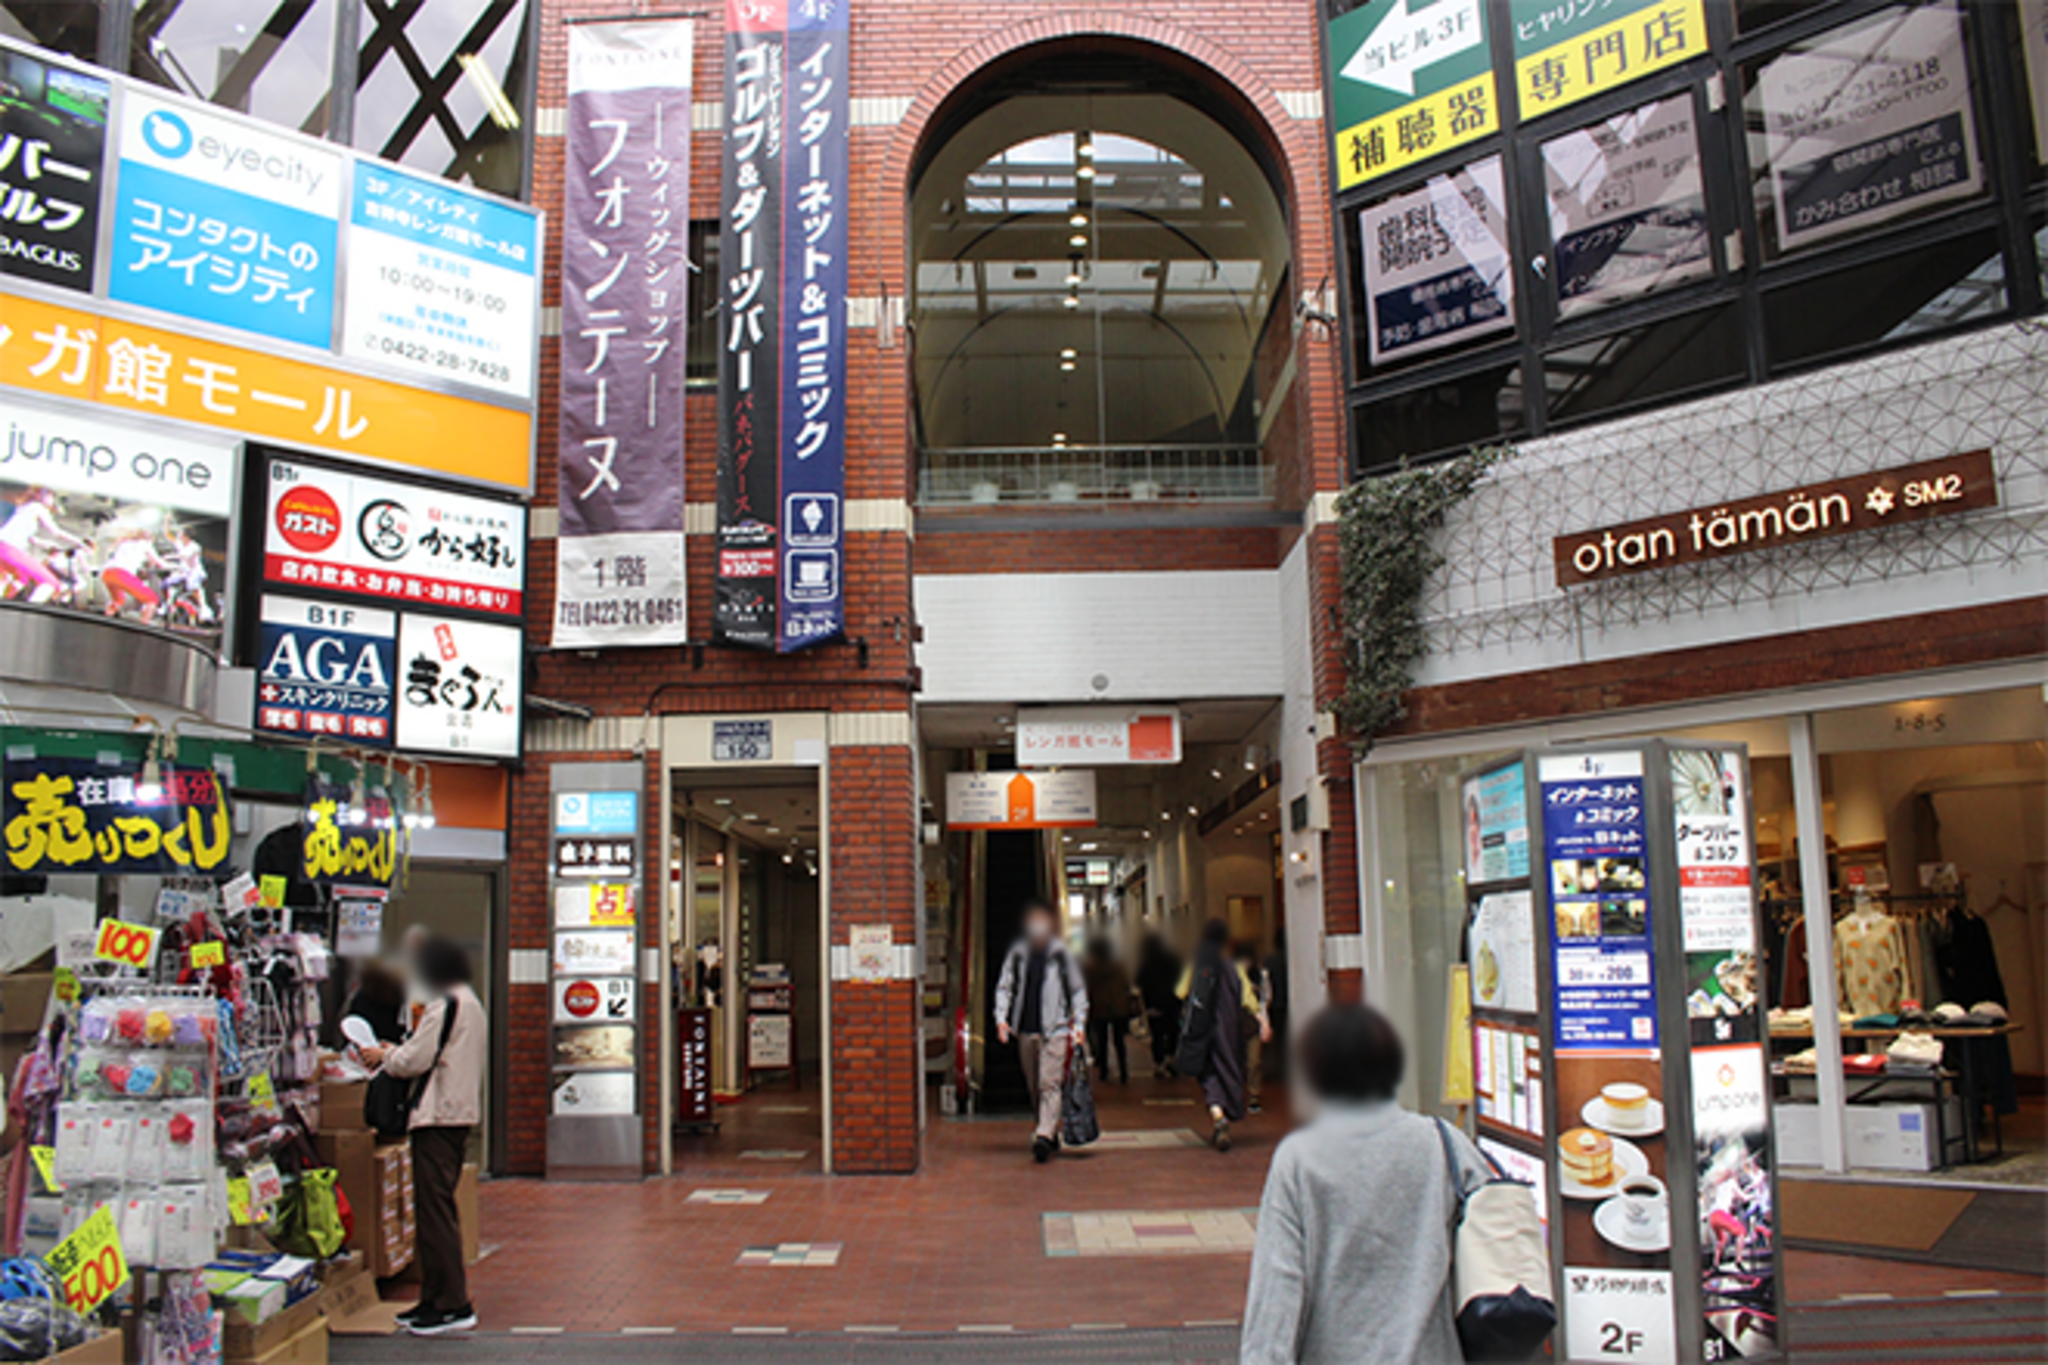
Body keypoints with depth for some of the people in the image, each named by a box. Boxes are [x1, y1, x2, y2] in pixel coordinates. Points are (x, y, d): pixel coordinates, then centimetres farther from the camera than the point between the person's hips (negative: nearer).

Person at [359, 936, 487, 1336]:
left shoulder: (445, 1005, -15)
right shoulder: (470, 1003, 17)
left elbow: (415, 1060, -15)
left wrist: (384, 1056, 3)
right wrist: (396, 1053, 19)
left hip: (439, 1117, -10)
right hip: (461, 1113, 10)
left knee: (434, 1210, -7)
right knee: (437, 1209, 15)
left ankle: (453, 1305, -5)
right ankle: (435, 1298, 21)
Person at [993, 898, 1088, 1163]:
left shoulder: (1061, 954, 1)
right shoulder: (1017, 953, 7)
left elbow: (1078, 989, 7)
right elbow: (1004, 986, 12)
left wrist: (1079, 1024, 1)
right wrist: (1001, 1017, 0)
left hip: (1054, 1030, -3)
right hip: (1026, 1029, 3)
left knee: (1050, 1084, -13)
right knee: (1034, 1086, 10)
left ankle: (1044, 1136, -19)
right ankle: (1051, 1134, 23)